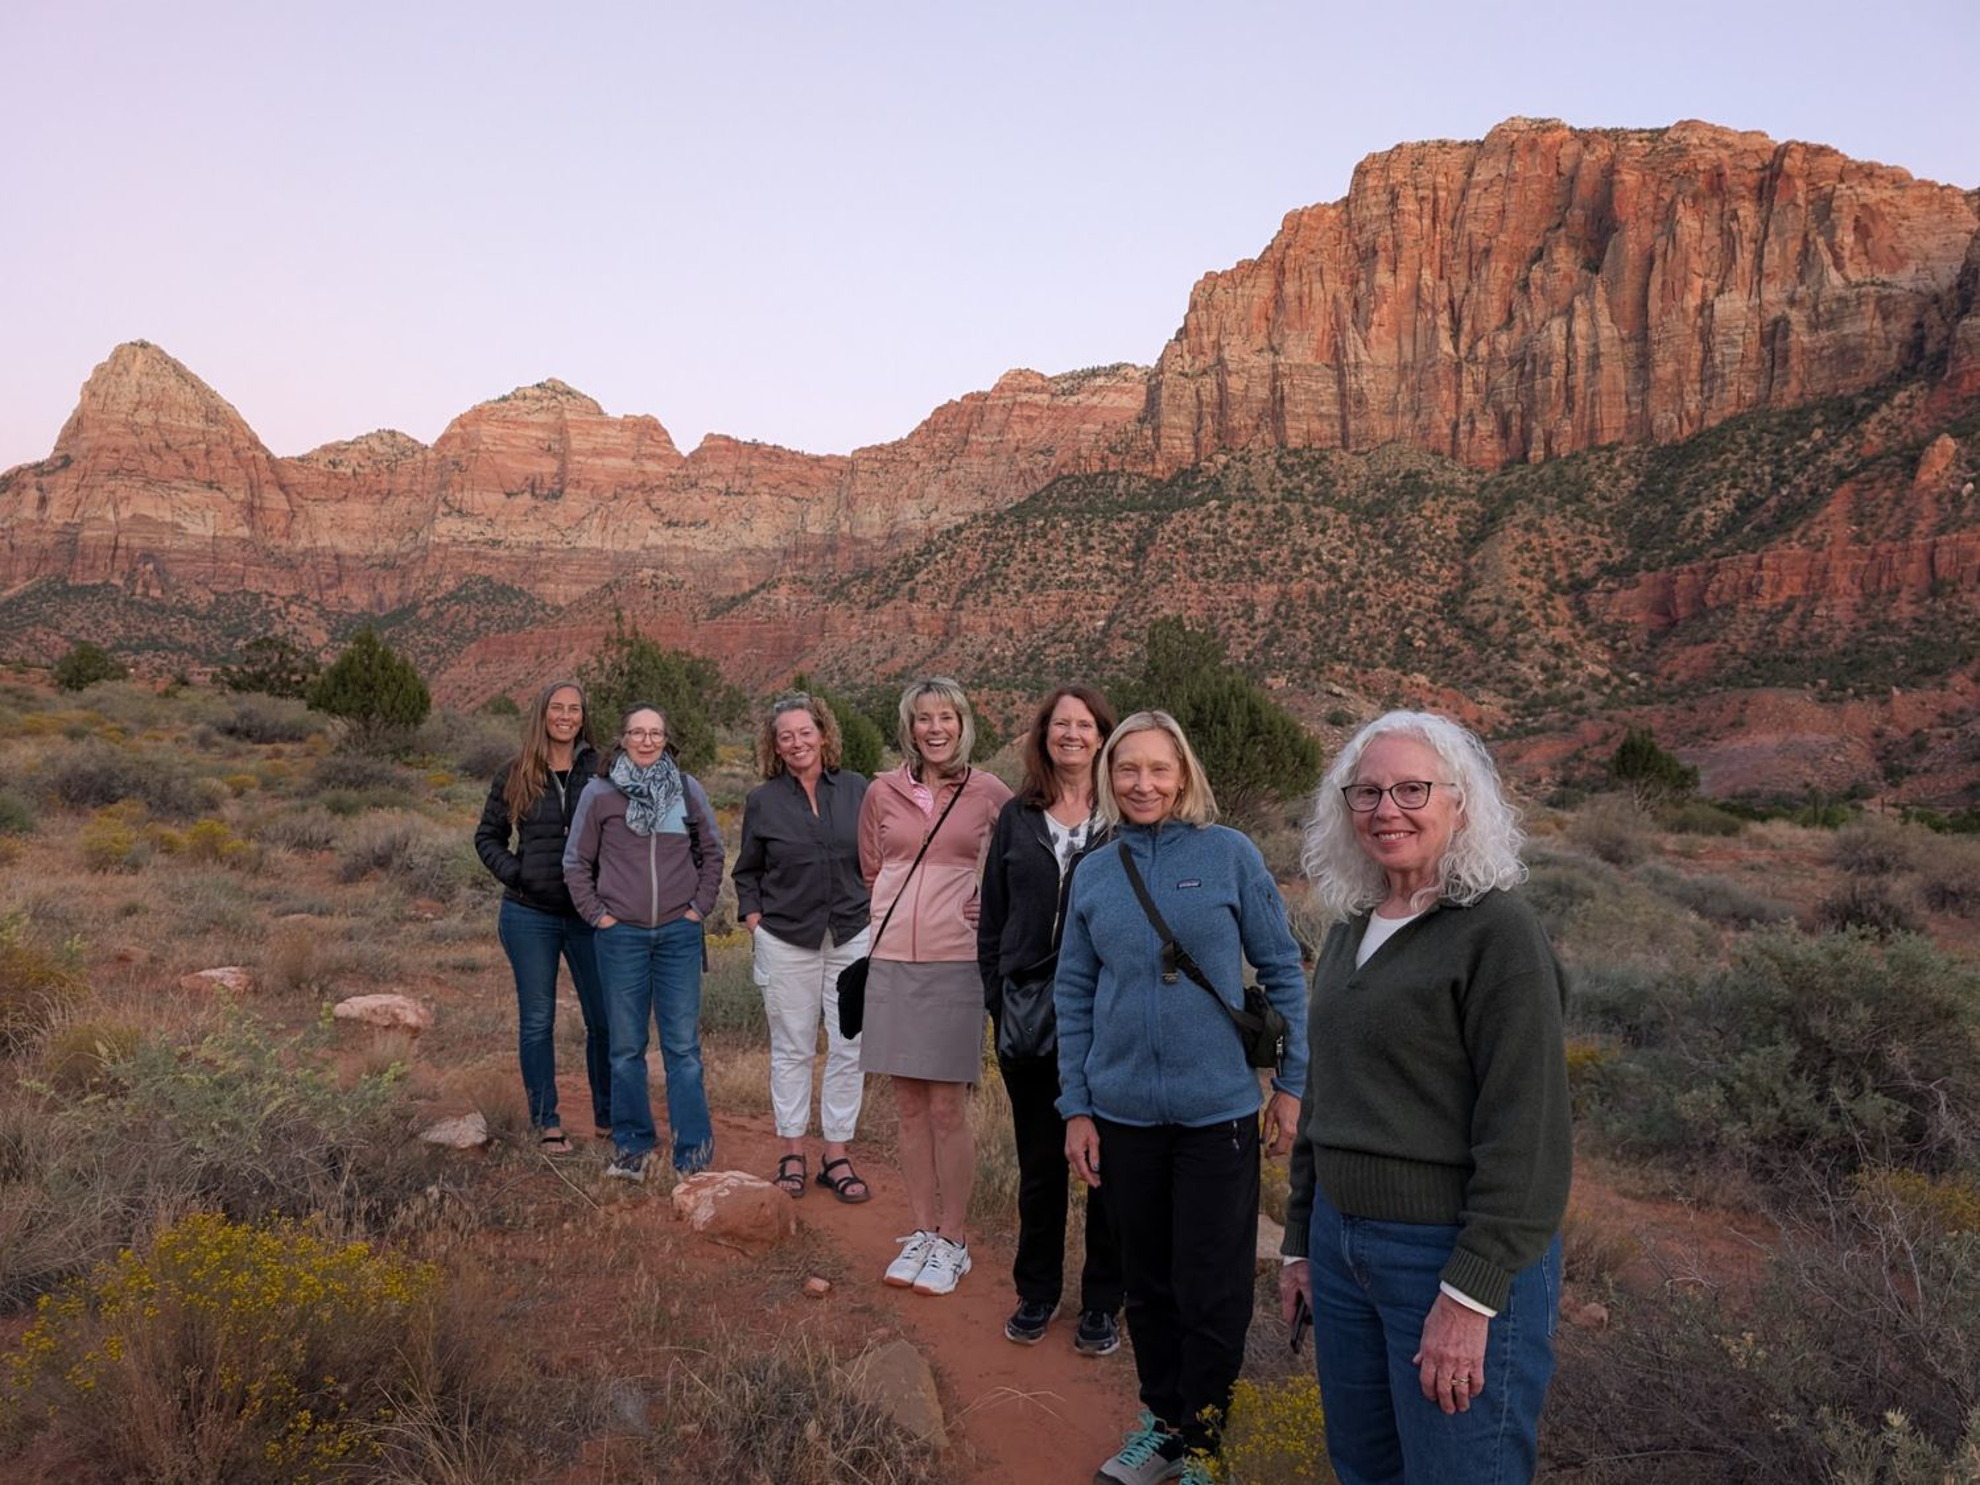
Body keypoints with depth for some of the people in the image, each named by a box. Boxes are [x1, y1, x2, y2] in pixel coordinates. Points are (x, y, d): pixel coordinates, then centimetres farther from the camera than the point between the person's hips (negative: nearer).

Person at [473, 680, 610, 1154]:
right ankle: (546, 1124, 19)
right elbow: (487, 836, 13)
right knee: (537, 1021, 8)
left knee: (605, 1020, 5)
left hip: (589, 914, 0)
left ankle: (608, 1118, 20)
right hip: (531, 915, 1)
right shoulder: (515, 776, 3)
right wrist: (512, 873, -3)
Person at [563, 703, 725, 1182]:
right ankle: (631, 1147, 21)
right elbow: (576, 861, 7)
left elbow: (712, 852, 14)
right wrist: (597, 913, 0)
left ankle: (693, 1154, 9)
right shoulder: (599, 793, 0)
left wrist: (700, 907, 6)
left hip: (679, 933, 1)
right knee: (626, 1047, 9)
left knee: (683, 1046, 1)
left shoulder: (687, 790, 4)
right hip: (621, 935, 0)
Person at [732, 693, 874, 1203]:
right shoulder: (762, 801, 2)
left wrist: (877, 914, 4)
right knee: (792, 1049, 7)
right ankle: (792, 1152, 19)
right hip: (786, 940, -1)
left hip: (852, 936, 1)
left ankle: (836, 1155, 15)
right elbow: (746, 873, 11)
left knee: (849, 1048, 3)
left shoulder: (857, 790, 4)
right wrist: (754, 920, -2)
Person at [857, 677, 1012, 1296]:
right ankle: (923, 1231, 24)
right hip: (891, 960, 3)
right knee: (910, 1108, 10)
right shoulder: (883, 792, 5)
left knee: (948, 1110, 0)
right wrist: (898, 915, 11)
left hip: (956, 962, -3)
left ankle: (953, 1241, 15)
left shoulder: (989, 793, -1)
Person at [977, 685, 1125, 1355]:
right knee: (1039, 1162, 13)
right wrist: (998, 998, 4)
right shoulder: (1017, 818, 7)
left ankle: (1103, 1301, 24)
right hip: (1029, 1017, 2)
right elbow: (992, 917, 10)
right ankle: (1036, 1291, 30)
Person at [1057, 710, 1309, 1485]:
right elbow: (1075, 994, 6)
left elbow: (1281, 969, -1)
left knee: (1211, 1290, 6)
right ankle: (1161, 1413, 37)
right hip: (1123, 1114, 3)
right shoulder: (1093, 872, 2)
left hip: (1218, 1110, -3)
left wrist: (1291, 1082, -2)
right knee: (1147, 1281, 17)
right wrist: (1076, 1108, 4)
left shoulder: (1230, 854, -7)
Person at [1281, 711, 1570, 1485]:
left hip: (1457, 1256, -7)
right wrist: (1301, 1242, 16)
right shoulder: (1351, 931, 9)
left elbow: (1524, 1136, -18)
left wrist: (1470, 1296, -20)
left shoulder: (1499, 932, -14)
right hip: (1343, 1244, 7)